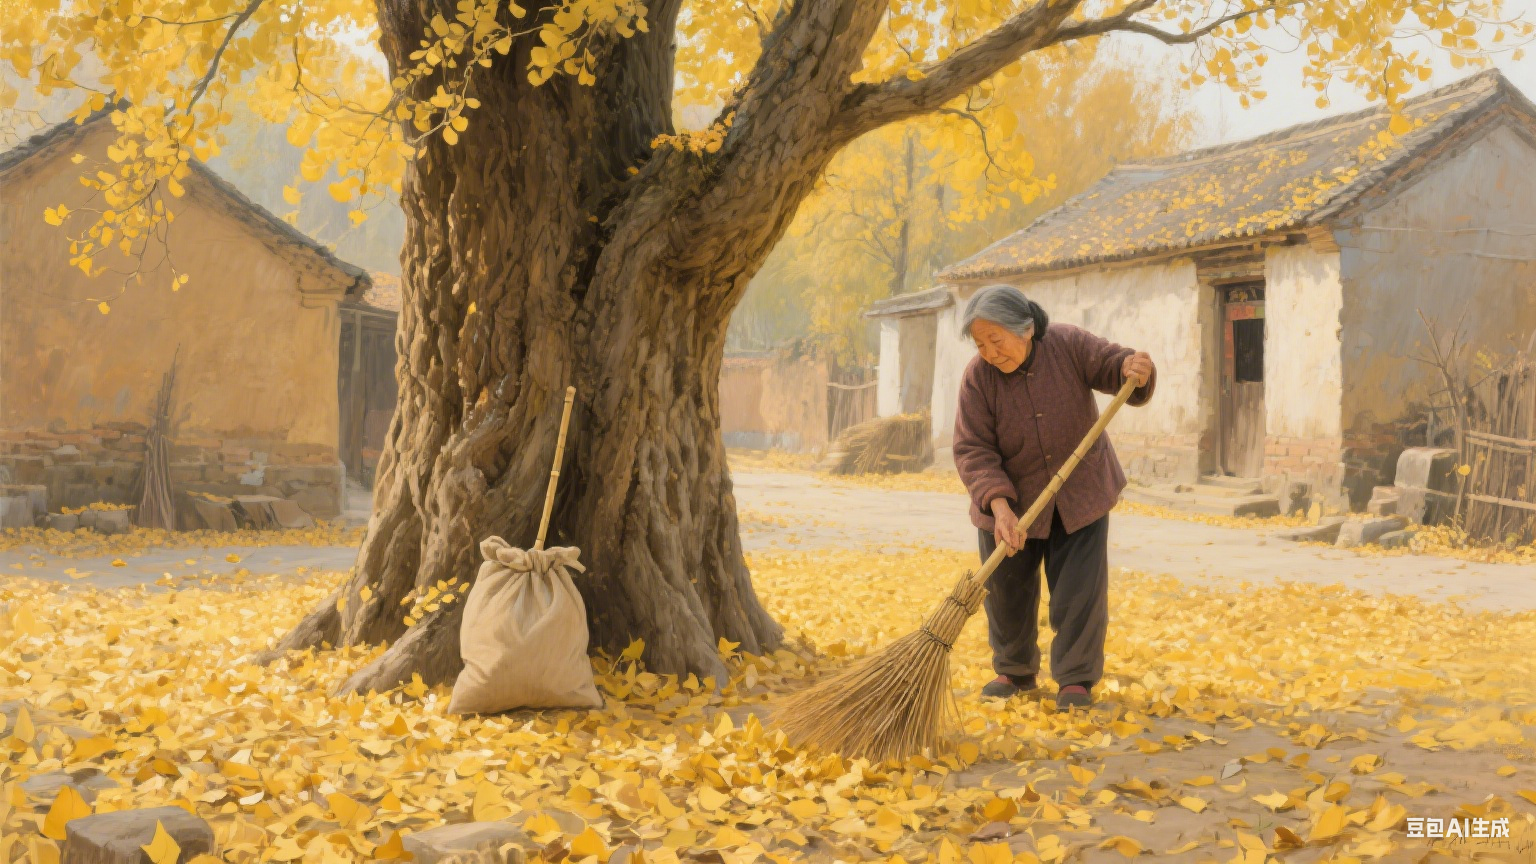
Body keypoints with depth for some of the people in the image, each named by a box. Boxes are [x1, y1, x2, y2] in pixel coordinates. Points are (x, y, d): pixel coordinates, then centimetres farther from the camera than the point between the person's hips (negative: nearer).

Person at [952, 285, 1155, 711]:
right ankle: (1014, 671, 27)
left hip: (1080, 491, 0)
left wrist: (1135, 368, -40)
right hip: (1012, 500, 1)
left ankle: (1076, 678, 9)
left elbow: (1113, 365, -15)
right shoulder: (978, 378, -17)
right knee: (1007, 589, 7)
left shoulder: (1068, 344, -15)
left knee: (1080, 588, -4)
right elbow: (973, 451, -19)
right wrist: (999, 507, -31)